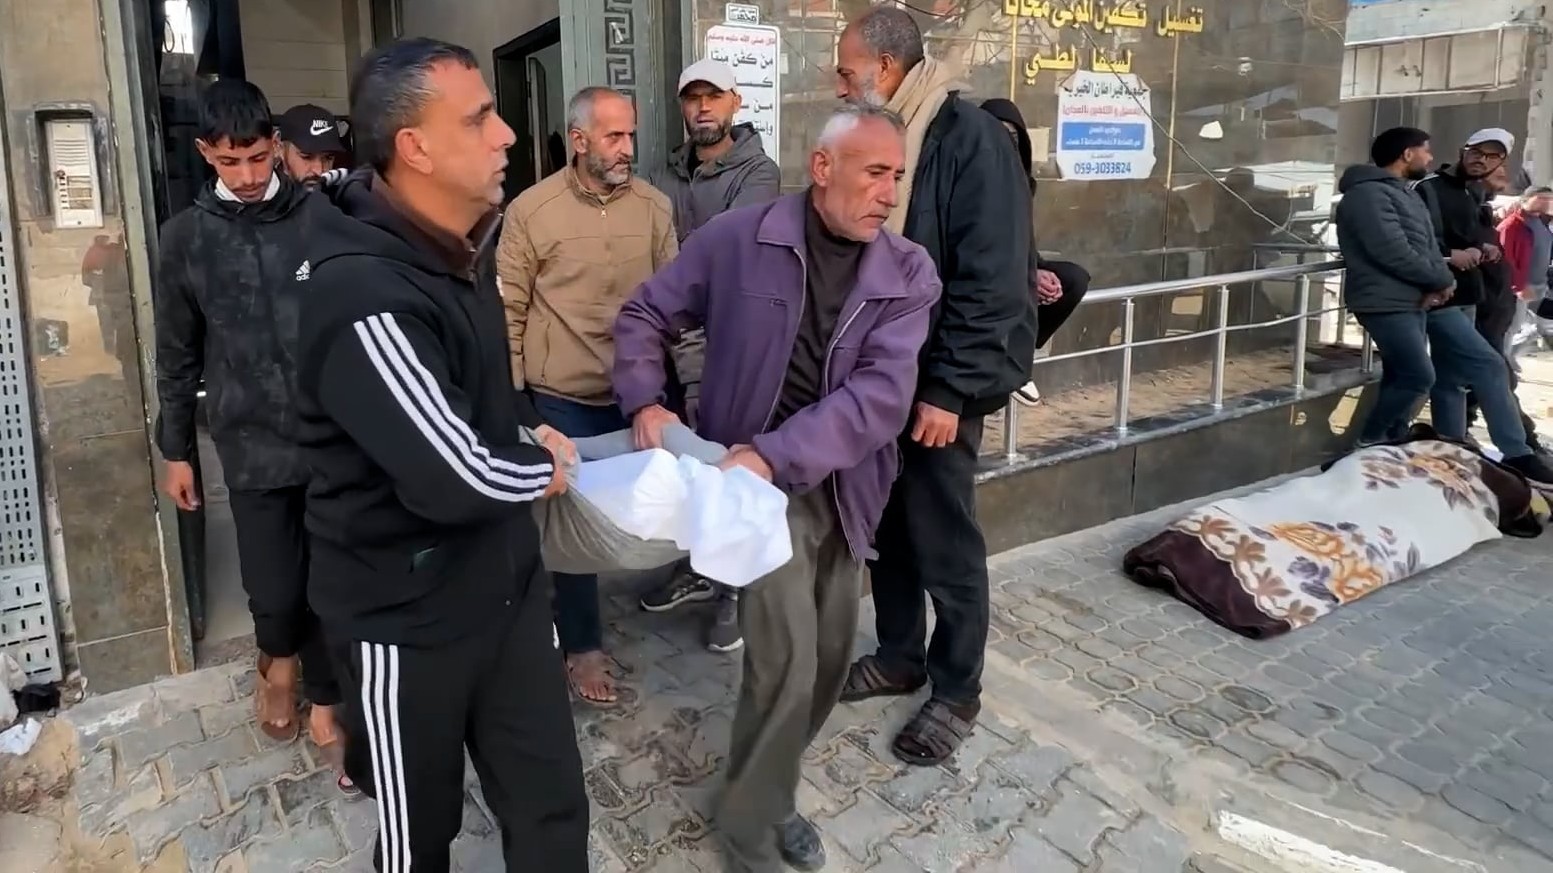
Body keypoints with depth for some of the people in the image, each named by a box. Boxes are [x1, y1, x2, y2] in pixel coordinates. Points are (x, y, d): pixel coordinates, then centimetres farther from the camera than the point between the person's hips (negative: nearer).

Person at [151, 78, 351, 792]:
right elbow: (178, 355, 8)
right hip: (253, 444, 1)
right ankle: (278, 658, 39)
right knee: (274, 590, 5)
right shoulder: (187, 236, 2)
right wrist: (176, 449, 11)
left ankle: (323, 707, 26)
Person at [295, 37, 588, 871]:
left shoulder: (459, 249, 5)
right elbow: (462, 476, -31)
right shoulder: (362, 295, -27)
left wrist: (528, 429, 3)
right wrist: (543, 468, -10)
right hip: (409, 614, -7)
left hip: (506, 577, 8)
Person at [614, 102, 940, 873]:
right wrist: (645, 401, -15)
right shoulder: (737, 239, -8)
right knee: (787, 656, -13)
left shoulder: (907, 273, -4)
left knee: (828, 658, 13)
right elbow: (646, 315, 3)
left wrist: (775, 454, -28)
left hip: (842, 482, 4)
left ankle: (770, 790, 39)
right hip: (755, 478, -4)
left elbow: (882, 393, -17)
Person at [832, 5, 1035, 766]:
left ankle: (956, 692, 20)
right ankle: (899, 656, 34)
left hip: (936, 384, -7)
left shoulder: (969, 138, -14)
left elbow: (990, 279, -19)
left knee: (943, 542, 3)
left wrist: (950, 388, -21)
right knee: (885, 528, 16)